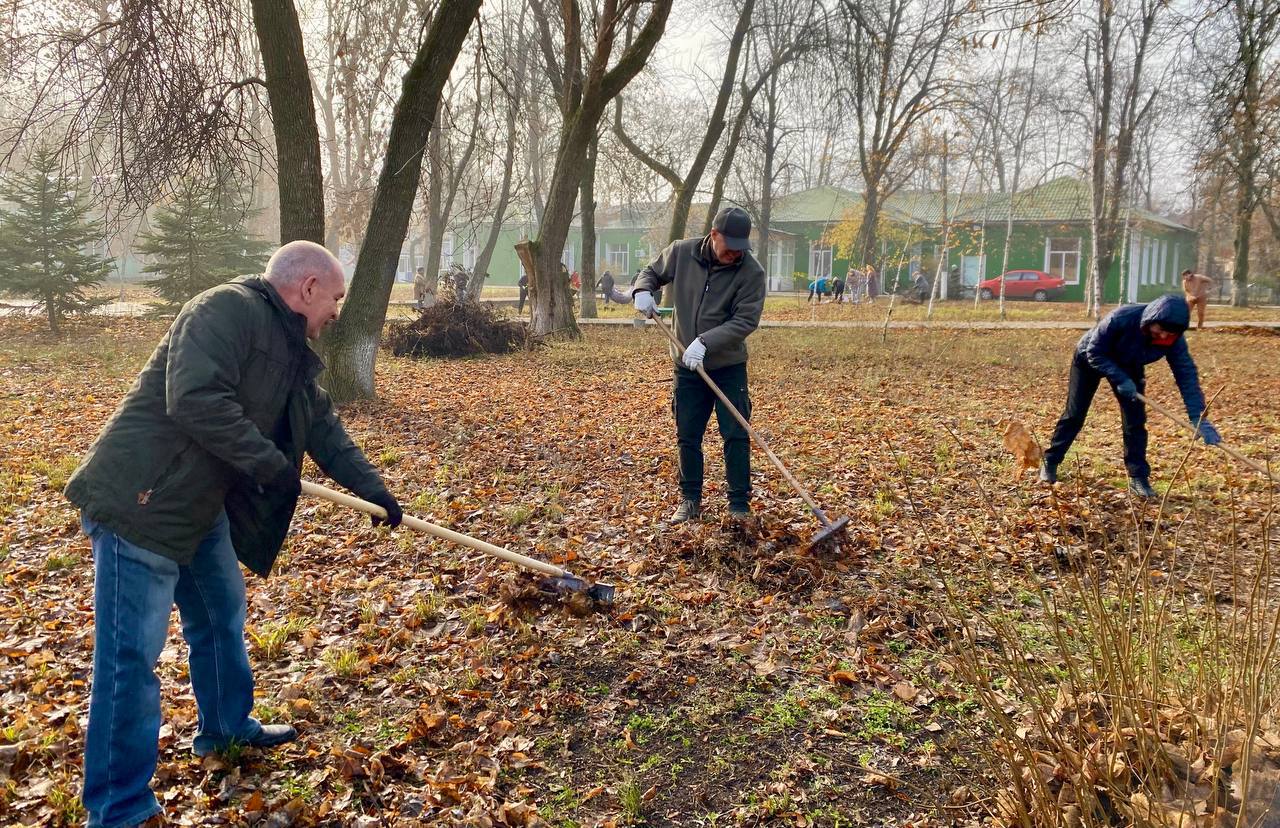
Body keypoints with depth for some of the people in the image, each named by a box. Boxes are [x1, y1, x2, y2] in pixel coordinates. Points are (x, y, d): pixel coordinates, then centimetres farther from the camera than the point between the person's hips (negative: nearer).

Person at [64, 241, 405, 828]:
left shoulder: (289, 349, 12)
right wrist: (271, 463, -22)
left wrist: (371, 488, 16)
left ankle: (226, 728, 44)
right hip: (139, 503, -10)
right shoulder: (227, 310, -19)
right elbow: (194, 400, -30)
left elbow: (321, 424, 18)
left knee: (222, 617, 23)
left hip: (200, 505, 10)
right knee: (132, 653, -4)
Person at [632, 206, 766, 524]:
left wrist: (705, 342, -30)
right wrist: (642, 291, -12)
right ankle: (690, 500, 24)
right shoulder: (681, 252, -7)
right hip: (687, 366, 3)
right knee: (687, 437, 9)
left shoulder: (751, 271, -15)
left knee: (736, 436, -2)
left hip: (729, 366, -2)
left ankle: (739, 504, 10)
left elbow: (745, 321, -20)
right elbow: (652, 272, 11)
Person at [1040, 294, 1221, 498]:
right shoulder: (1121, 318, -41)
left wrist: (1199, 417, -35)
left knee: (1135, 420, -6)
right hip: (1090, 360, -3)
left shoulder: (1173, 340, -28)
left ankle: (1138, 477, 2)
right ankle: (1050, 463, 13)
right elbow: (1094, 352, -30)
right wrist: (1119, 379, -38)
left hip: (1129, 367, 4)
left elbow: (1187, 375, -27)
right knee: (1074, 414, -1)